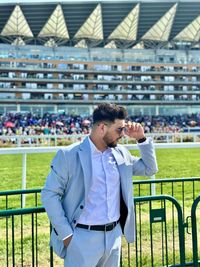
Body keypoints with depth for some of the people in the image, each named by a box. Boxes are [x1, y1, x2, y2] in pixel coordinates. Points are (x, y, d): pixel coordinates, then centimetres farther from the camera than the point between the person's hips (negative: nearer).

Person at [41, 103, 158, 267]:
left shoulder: (120, 153, 5)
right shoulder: (69, 155, -12)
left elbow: (150, 169, 14)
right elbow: (49, 194, -10)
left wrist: (142, 138, 1)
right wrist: (66, 233, -12)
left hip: (114, 235, 6)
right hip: (83, 237, -5)